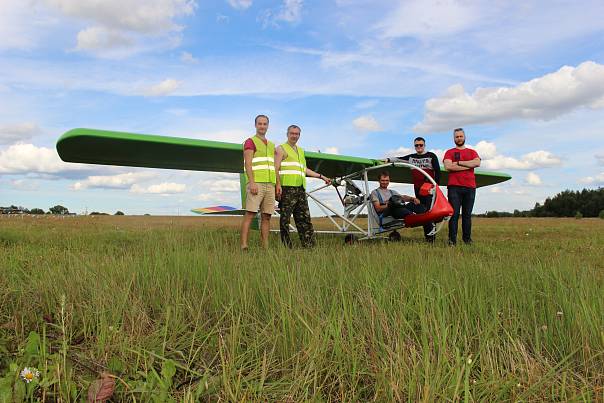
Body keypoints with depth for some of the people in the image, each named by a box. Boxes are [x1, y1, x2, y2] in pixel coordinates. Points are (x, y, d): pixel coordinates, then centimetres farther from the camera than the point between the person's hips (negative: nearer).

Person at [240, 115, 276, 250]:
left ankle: (266, 247, 7)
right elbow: (248, 164, -10)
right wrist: (252, 183, -21)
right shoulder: (250, 142, 2)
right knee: (250, 214, -12)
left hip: (269, 185, 6)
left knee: (266, 216, 4)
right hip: (256, 184, -6)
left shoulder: (271, 145, 22)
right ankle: (244, 246, -15)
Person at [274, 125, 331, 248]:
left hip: (300, 189, 7)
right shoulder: (281, 149, 5)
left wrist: (322, 177, 27)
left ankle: (309, 246, 5)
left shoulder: (300, 151, 26)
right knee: (285, 218, -6)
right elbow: (276, 168, -5)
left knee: (304, 218, 3)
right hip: (287, 188, -7)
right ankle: (286, 247, -3)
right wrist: (278, 185, -18)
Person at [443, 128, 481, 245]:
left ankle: (467, 239, 11)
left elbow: (477, 163, -3)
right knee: (454, 214, -6)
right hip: (454, 187, -2)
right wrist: (468, 166, -4)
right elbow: (448, 166, -7)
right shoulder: (449, 152, 12)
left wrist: (458, 162, -6)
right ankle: (452, 240, -5)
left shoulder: (472, 152, 18)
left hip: (470, 187, 2)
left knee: (467, 215, 5)